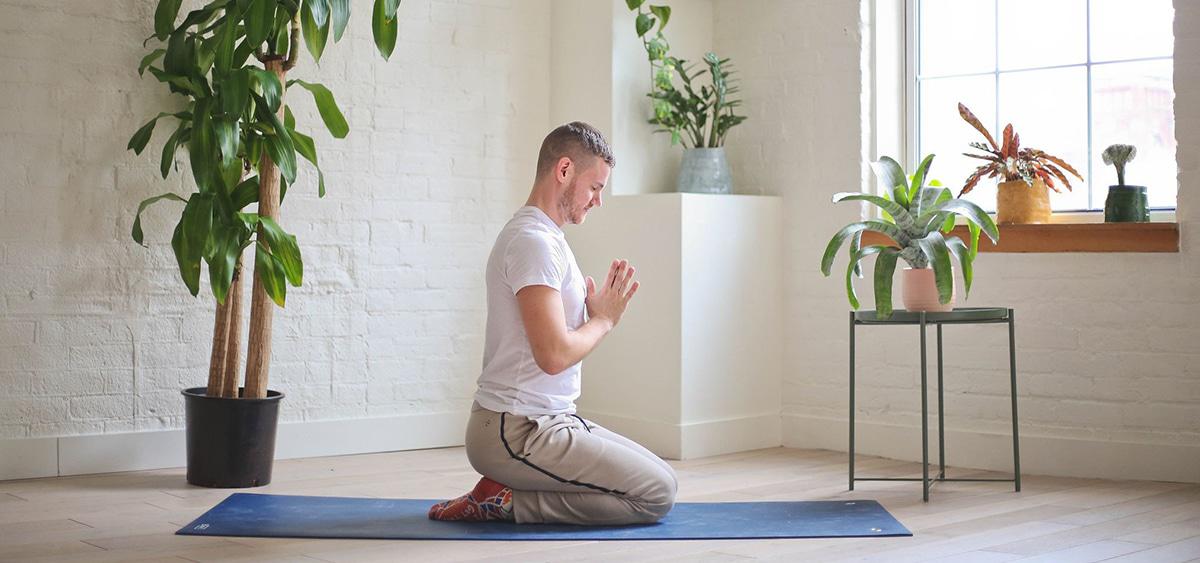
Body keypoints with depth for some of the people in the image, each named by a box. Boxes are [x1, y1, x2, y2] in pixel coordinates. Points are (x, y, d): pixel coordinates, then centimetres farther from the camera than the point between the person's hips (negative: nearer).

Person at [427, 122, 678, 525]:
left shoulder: (544, 238, 18)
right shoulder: (534, 242, -17)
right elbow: (555, 354, -24)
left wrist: (599, 312, 9)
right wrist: (604, 320, -6)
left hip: (551, 420, 11)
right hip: (517, 433, -11)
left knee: (659, 477, 15)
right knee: (657, 493, -14)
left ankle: (507, 495, 11)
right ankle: (507, 502, -6)